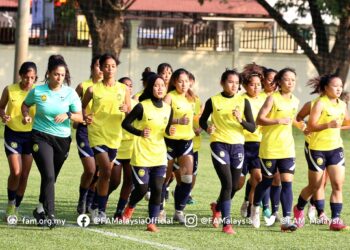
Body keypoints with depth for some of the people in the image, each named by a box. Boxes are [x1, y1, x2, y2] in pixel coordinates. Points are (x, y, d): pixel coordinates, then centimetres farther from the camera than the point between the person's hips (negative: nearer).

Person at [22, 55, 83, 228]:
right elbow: (25, 104, 15)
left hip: (62, 139, 2)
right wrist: (26, 115, -5)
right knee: (48, 175, -17)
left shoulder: (70, 93, -2)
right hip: (41, 137, -2)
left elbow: (79, 117, -1)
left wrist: (68, 115, -21)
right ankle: (49, 215, -17)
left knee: (51, 177, 11)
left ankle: (40, 210, 32)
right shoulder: (37, 91, -4)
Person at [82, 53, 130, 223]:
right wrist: (85, 116, -11)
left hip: (114, 136, 3)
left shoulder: (123, 89, 4)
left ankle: (96, 207, 24)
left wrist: (127, 109, -15)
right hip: (97, 134, -3)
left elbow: (131, 113, 8)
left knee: (105, 173, 10)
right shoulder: (93, 89, -2)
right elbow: (82, 106, 10)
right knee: (106, 171, -17)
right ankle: (100, 209, -4)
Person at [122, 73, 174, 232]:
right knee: (142, 188, -2)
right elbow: (125, 123, -7)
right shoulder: (142, 106, -12)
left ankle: (152, 221, 2)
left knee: (157, 189, -6)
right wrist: (140, 133, -21)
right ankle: (130, 207, 30)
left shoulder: (168, 109, 5)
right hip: (141, 155, -4)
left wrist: (170, 131, -6)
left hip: (159, 156, 4)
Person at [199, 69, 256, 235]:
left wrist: (240, 120, -18)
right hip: (219, 144, -3)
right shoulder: (213, 101, 0)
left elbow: (252, 127, 1)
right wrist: (207, 128, -10)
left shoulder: (243, 102, 3)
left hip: (237, 145, 3)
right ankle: (227, 223, -9)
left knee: (235, 186, 10)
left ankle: (217, 207, 40)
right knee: (227, 183, -15)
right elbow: (202, 121, 11)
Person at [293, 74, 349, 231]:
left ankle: (335, 220, -8)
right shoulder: (320, 103, -12)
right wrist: (328, 125, -29)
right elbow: (310, 126, -16)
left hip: (336, 148, 5)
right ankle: (299, 209, 34)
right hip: (318, 149, -5)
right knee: (314, 186, 8)